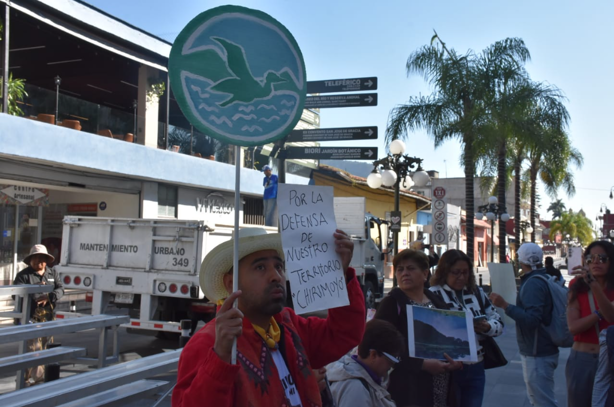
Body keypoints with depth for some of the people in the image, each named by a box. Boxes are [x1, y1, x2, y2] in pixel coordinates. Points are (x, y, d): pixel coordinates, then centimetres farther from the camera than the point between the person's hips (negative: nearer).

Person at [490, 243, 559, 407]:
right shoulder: (545, 279, 11)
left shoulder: (533, 284, -20)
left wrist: (504, 305, -32)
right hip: (542, 350, 11)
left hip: (537, 355, -11)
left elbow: (532, 319, -30)